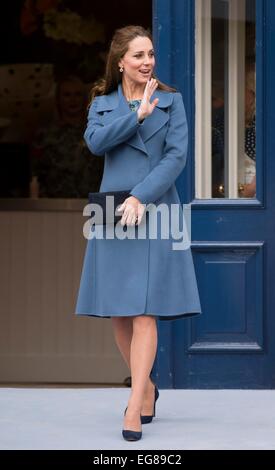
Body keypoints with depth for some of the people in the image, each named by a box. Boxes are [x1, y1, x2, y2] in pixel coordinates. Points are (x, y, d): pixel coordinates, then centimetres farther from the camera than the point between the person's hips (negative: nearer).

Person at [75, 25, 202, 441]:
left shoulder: (171, 101, 7)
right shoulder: (102, 103, 10)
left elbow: (177, 156, -4)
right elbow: (96, 142, -10)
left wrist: (141, 197, -14)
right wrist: (138, 114, -12)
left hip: (155, 212, -2)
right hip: (113, 213, 2)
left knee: (145, 312, -10)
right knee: (118, 313, 5)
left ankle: (135, 406, -12)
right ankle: (147, 386, 24)